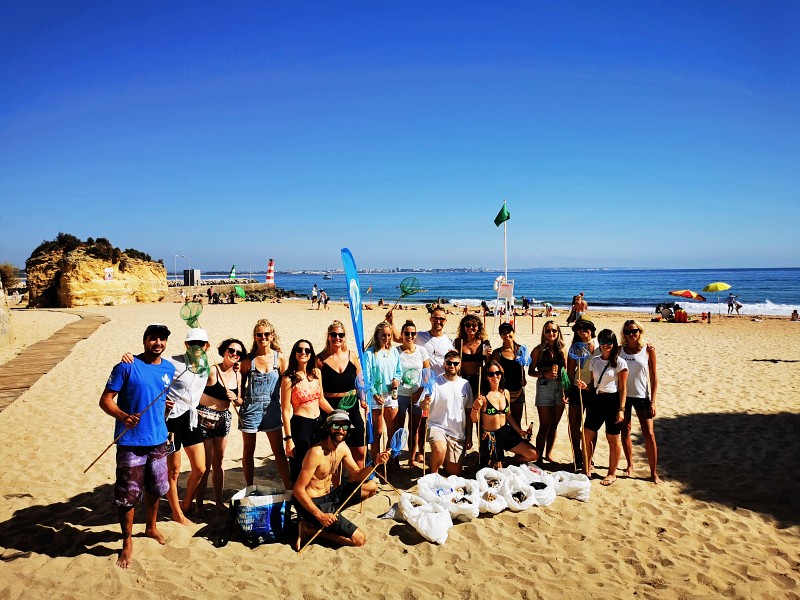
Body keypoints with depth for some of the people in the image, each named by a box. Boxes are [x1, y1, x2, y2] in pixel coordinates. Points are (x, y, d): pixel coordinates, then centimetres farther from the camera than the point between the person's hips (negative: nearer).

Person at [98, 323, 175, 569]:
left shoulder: (169, 369, 5)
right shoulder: (127, 367, -11)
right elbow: (105, 400, -13)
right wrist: (124, 417, -28)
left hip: (158, 440, 5)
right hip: (131, 441, -5)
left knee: (156, 488, 19)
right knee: (128, 494, 1)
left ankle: (151, 528, 42)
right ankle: (127, 543, 20)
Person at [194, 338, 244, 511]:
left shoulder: (237, 375, 4)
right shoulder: (212, 371, -16)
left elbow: (239, 402, 11)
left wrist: (235, 398, -9)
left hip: (224, 419, 6)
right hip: (205, 418, -6)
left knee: (219, 462, 16)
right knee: (205, 465, 0)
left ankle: (218, 500, 27)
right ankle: (199, 504, 14)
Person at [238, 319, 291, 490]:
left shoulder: (280, 358, -2)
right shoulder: (248, 359, -3)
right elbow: (241, 385, 6)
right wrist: (239, 400, -8)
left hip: (272, 408, 0)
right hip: (250, 408, 0)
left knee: (279, 451, 4)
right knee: (248, 451, 10)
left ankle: (289, 488, 12)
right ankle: (249, 488, 25)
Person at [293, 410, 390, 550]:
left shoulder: (343, 448, 1)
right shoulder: (316, 453, -25)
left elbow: (357, 475, 6)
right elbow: (298, 490, -23)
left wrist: (375, 463, -12)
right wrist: (320, 515, -26)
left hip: (330, 495, 8)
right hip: (313, 503, -8)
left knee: (372, 486, 7)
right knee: (359, 539, -12)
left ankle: (333, 513, 2)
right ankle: (310, 528, -4)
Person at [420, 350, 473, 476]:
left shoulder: (465, 385, 6)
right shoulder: (435, 382, -6)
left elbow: (468, 413, 11)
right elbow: (423, 406, -16)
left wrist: (469, 437, 9)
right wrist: (425, 402, -40)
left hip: (458, 433, 4)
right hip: (437, 426, -4)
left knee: (455, 473, 5)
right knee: (440, 450, -35)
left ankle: (444, 460, 38)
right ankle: (434, 474, -6)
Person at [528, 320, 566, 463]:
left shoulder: (562, 350, 7)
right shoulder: (539, 350, -2)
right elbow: (531, 371, -1)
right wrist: (544, 374, -18)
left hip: (560, 387, 4)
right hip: (544, 387, -3)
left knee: (554, 424, 11)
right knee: (544, 425, -2)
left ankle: (548, 453, 25)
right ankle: (539, 456, 6)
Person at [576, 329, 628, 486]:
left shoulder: (620, 363, -7)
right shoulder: (594, 361, 8)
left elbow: (623, 388, -8)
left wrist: (621, 409, -13)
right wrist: (585, 386, -7)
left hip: (613, 402, -5)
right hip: (596, 400, 5)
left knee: (613, 439, 6)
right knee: (587, 436, 6)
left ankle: (612, 473, 21)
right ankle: (587, 468, 24)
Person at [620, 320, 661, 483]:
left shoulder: (648, 350, -5)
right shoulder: (619, 350, 1)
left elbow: (654, 377, -3)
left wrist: (652, 401, -8)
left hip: (642, 396, -2)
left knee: (649, 434, -3)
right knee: (625, 431, 10)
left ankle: (654, 473, 6)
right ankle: (630, 465, 28)